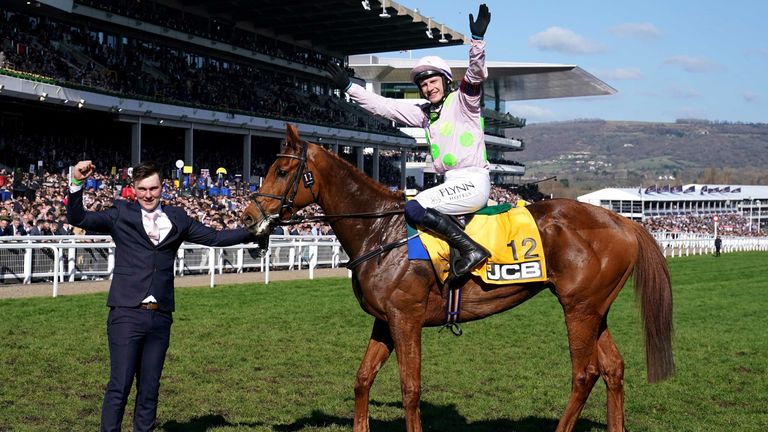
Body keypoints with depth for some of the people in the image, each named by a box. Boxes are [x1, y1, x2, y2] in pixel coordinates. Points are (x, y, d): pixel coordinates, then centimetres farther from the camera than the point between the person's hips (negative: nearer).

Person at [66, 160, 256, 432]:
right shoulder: (120, 214, 3)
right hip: (126, 314, -3)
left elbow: (214, 238, 14)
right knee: (119, 386, -3)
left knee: (150, 388, 11)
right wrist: (77, 184, -16)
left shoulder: (177, 219, 11)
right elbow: (78, 219, -2)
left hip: (160, 317, 3)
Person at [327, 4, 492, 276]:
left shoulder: (462, 100, 2)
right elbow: (383, 106, 20)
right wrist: (348, 87, 18)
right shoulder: (424, 114, 19)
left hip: (473, 181, -8)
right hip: (452, 182, 8)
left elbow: (476, 74, -17)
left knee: (414, 208, -21)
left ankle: (471, 249, -22)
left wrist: (478, 38, -32)